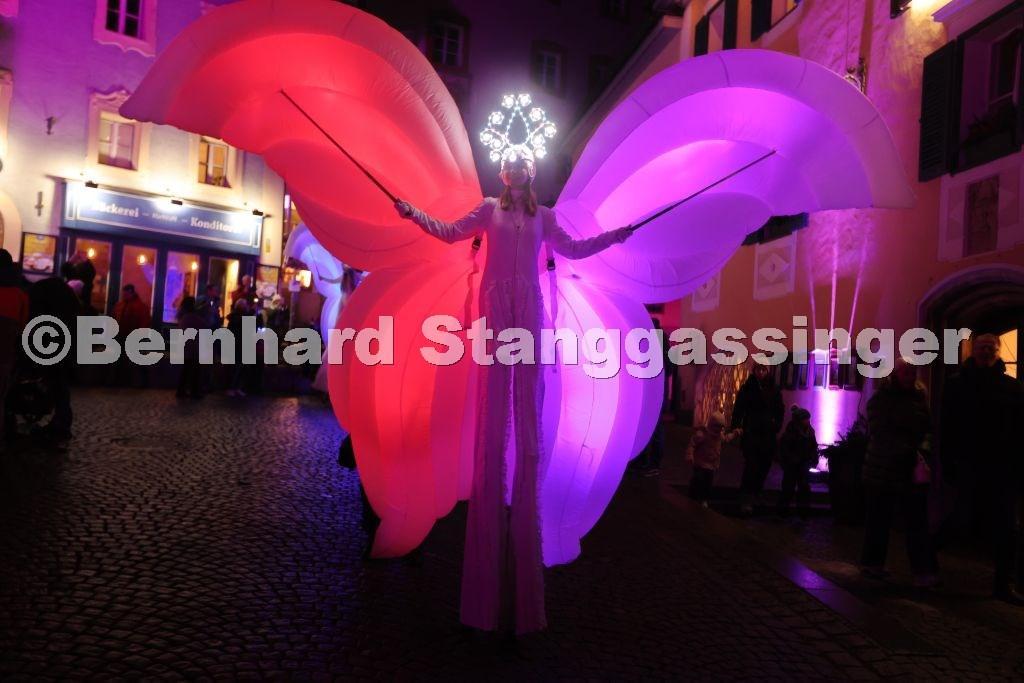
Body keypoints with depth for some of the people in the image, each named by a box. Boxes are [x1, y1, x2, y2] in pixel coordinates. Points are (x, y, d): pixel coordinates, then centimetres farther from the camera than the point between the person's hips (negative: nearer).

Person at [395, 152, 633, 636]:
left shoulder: (544, 216, 18)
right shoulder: (489, 209, 14)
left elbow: (572, 249, 24)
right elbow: (450, 232, 13)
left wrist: (612, 236, 21)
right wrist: (415, 214, 4)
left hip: (529, 305, 2)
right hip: (496, 301, -1)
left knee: (527, 389, -4)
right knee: (495, 388, -6)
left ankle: (523, 485, -1)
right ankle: (493, 484, -5)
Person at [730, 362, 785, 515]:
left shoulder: (774, 390, 6)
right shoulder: (747, 387, 0)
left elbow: (780, 411, 9)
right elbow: (738, 408, -3)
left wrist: (776, 426, -5)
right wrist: (736, 426, -15)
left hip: (768, 435, 3)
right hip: (750, 432, -3)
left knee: (763, 468, 3)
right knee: (751, 466, -12)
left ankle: (752, 496, 16)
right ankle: (746, 500, -10)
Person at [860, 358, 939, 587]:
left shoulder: (920, 397, 11)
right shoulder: (880, 399, -1)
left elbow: (928, 428, 6)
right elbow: (880, 433, -11)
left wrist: (924, 450, -13)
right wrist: (909, 451, -18)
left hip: (914, 469, 3)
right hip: (883, 469, -3)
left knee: (918, 522, -2)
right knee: (878, 521, 6)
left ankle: (924, 571, -2)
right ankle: (872, 563, 19)